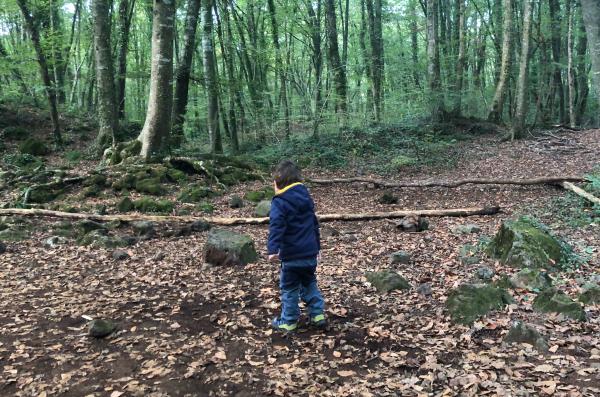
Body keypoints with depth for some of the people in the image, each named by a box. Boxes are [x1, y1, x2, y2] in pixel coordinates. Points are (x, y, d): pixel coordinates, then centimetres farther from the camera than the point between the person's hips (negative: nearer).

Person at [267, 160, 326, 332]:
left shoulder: (280, 203, -12)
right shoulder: (306, 197, 11)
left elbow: (276, 227, -27)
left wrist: (273, 249, -34)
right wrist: (316, 246, 29)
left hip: (292, 256, -7)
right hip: (310, 253, 7)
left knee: (289, 288, 8)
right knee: (310, 284, 23)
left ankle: (288, 321, 18)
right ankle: (318, 314, 22)